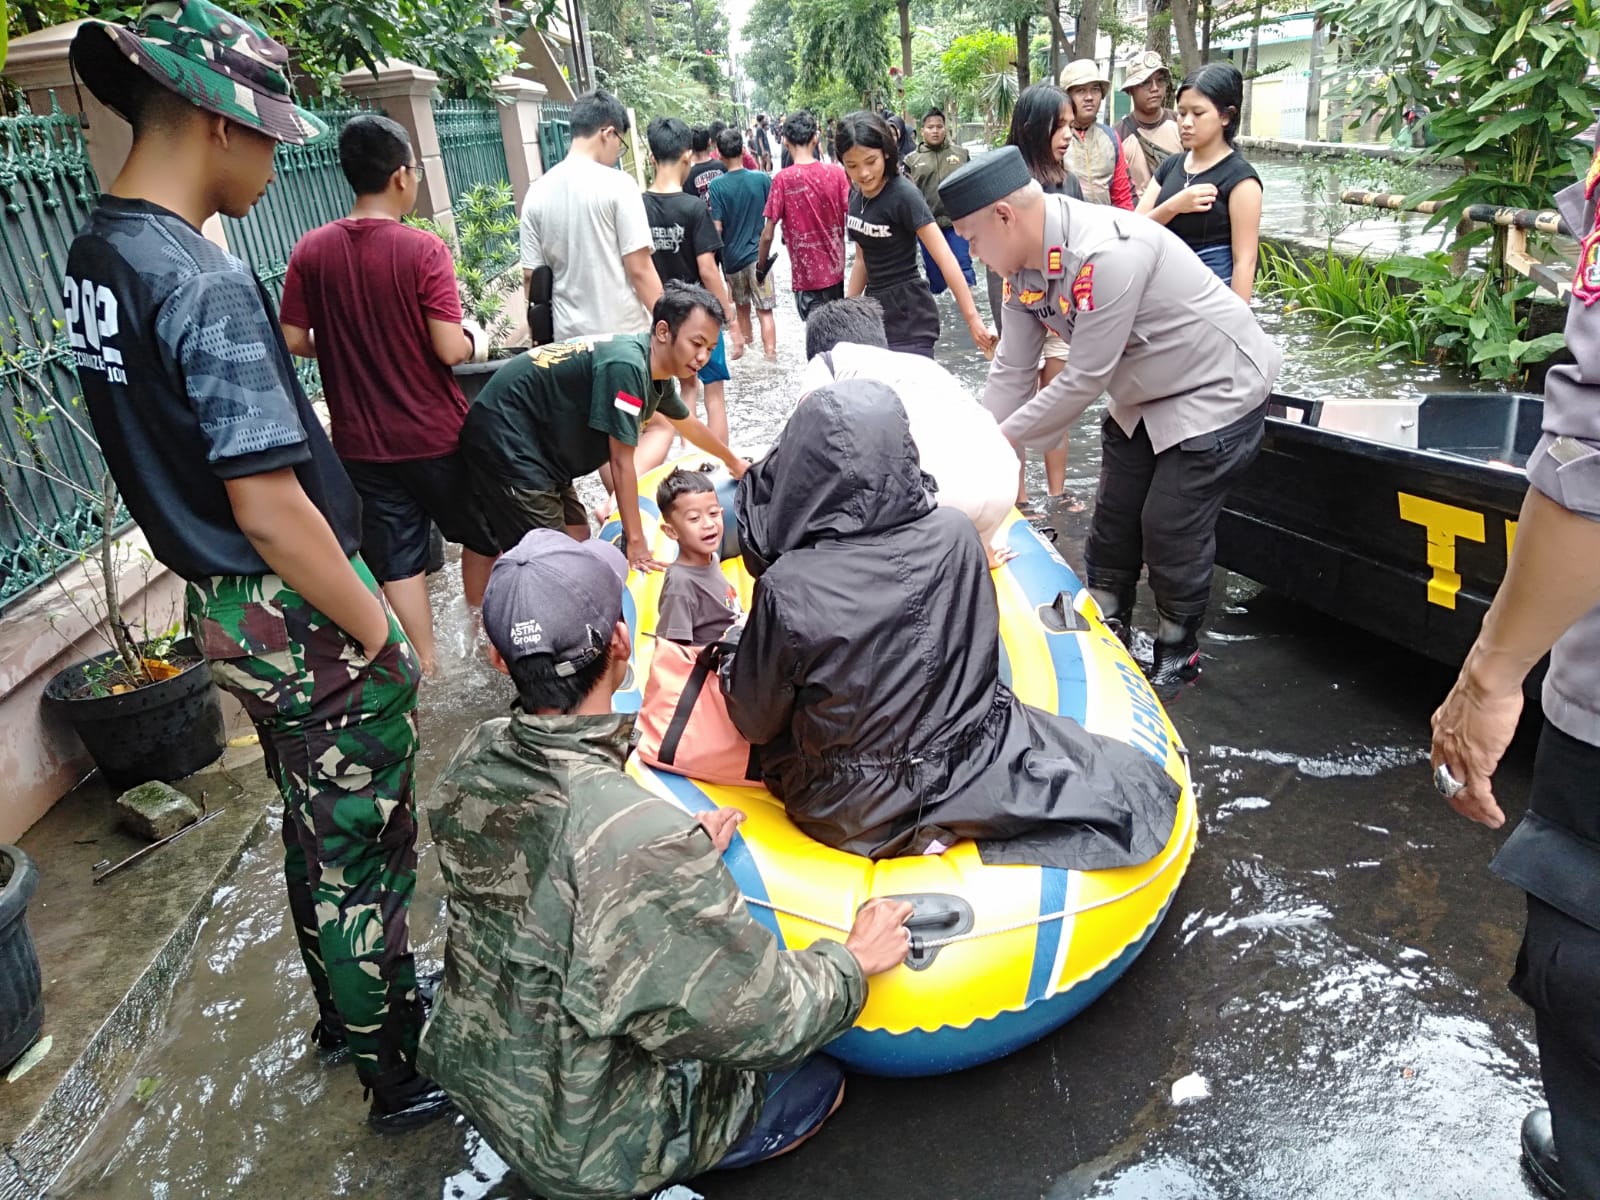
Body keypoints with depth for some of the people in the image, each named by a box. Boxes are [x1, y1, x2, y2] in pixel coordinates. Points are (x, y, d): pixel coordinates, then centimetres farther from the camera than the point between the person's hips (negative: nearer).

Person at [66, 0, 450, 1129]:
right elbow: (270, 511, -26)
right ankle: (402, 1073, 27)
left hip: (221, 606, 9)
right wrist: (381, 638, -15)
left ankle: (348, 1009, 45)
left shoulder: (96, 253, 7)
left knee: (315, 829, 24)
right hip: (300, 622, -9)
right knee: (363, 853, 8)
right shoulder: (207, 284, -23)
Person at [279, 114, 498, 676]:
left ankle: (430, 669, 17)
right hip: (435, 435, -3)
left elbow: (293, 340, -2)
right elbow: (449, 349, -20)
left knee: (398, 562, 11)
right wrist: (474, 339, 2)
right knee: (482, 538, 19)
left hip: (361, 444, 3)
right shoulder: (422, 249, -15)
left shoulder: (311, 250, -3)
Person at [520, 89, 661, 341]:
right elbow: (639, 269, -13)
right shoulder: (616, 184, -10)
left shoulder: (538, 191, 4)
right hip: (624, 332, -5)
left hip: (570, 336, 5)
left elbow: (531, 275, 6)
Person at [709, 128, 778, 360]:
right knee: (765, 309, -1)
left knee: (741, 305, 20)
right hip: (758, 253, -1)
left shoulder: (717, 185, -11)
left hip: (732, 254, 1)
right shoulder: (763, 179, -7)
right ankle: (770, 355, -8)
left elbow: (717, 227, -11)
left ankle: (747, 342, 37)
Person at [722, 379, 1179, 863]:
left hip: (847, 804, -1)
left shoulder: (786, 590, -27)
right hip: (964, 771, 2)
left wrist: (730, 665, 11)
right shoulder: (955, 536, -18)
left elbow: (756, 722, -10)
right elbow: (979, 657, 1)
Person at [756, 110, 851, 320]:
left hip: (806, 273, -4)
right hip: (835, 269, 4)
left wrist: (761, 265, 4)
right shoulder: (836, 172, -5)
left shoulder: (783, 179, -13)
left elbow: (768, 234, -12)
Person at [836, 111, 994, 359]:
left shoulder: (903, 194, -17)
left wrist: (972, 318, -26)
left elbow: (945, 259, -21)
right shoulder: (856, 197, 5)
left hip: (908, 317, -7)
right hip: (874, 311, 7)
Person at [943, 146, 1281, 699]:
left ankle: (1178, 654, 19)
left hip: (1216, 393, -8)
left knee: (1171, 530, -3)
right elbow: (1012, 371, -5)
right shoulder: (1024, 263, -8)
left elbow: (1085, 378, -31)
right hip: (1142, 398, 9)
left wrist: (1001, 439, -21)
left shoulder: (1106, 254, -35)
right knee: (1113, 519, 13)